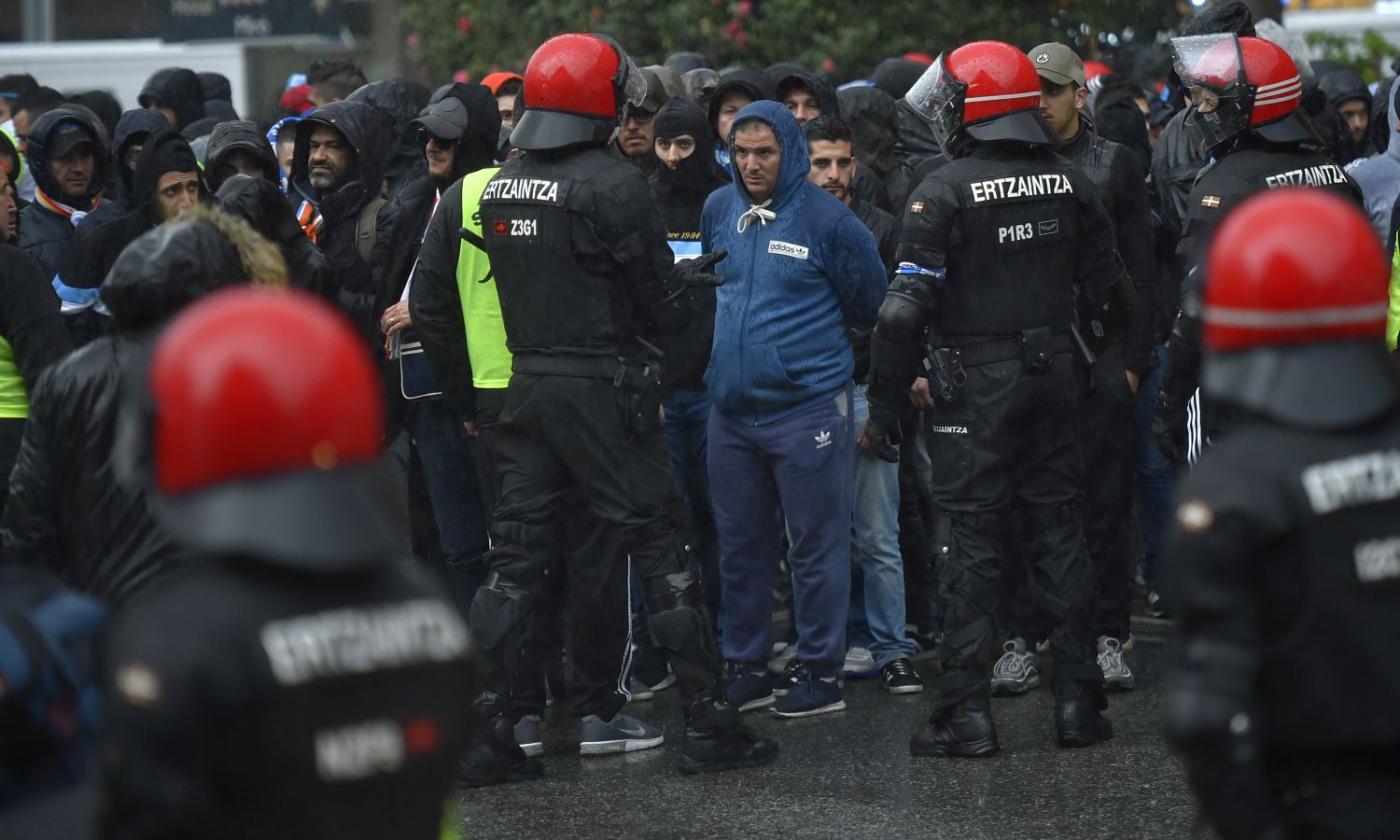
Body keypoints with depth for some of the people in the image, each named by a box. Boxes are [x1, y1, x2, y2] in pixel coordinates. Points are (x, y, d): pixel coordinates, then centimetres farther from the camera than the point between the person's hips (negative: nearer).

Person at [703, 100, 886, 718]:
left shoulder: (826, 219, -9)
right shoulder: (718, 211, 6)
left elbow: (867, 301, 2)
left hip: (807, 407, -5)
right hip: (731, 409, 5)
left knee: (816, 546, 1)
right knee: (740, 546, 12)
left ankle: (820, 672, 8)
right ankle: (745, 668, 22)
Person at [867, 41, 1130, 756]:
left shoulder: (944, 192, -12)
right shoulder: (1069, 183, 4)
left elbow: (907, 308, -16)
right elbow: (1109, 292, 9)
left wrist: (883, 404, -10)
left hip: (976, 386, -5)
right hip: (1055, 376, 5)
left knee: (969, 544, 0)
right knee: (1060, 535, 12)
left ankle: (967, 713, -1)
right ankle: (1077, 703, 14)